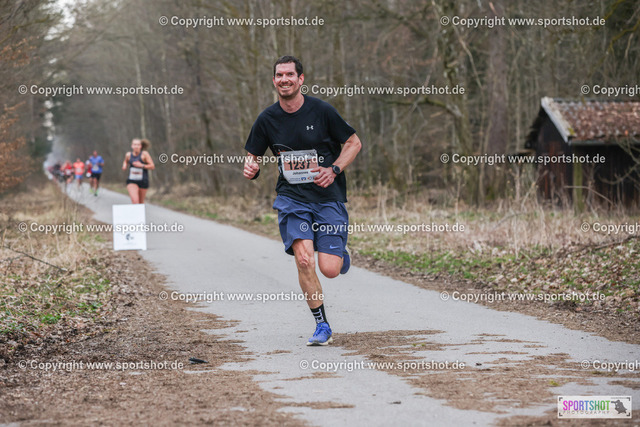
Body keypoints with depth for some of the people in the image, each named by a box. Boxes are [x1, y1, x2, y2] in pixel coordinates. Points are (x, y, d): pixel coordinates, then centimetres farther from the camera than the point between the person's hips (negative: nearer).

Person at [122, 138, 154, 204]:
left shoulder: (144, 154, -9)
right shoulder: (128, 154, 0)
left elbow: (152, 166, -9)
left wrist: (141, 165, -20)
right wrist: (124, 166, 2)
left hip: (143, 181, 0)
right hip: (132, 181, 0)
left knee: (141, 202, 14)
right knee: (134, 201, -21)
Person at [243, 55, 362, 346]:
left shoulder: (321, 111, -6)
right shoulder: (267, 119, 1)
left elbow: (354, 142, 4)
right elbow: (252, 156, 13)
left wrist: (334, 170, -12)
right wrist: (250, 169, -12)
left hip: (329, 197, -1)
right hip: (291, 197, 2)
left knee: (330, 270, -10)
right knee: (304, 259, -19)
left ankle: (341, 253, 30)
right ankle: (322, 326, -2)